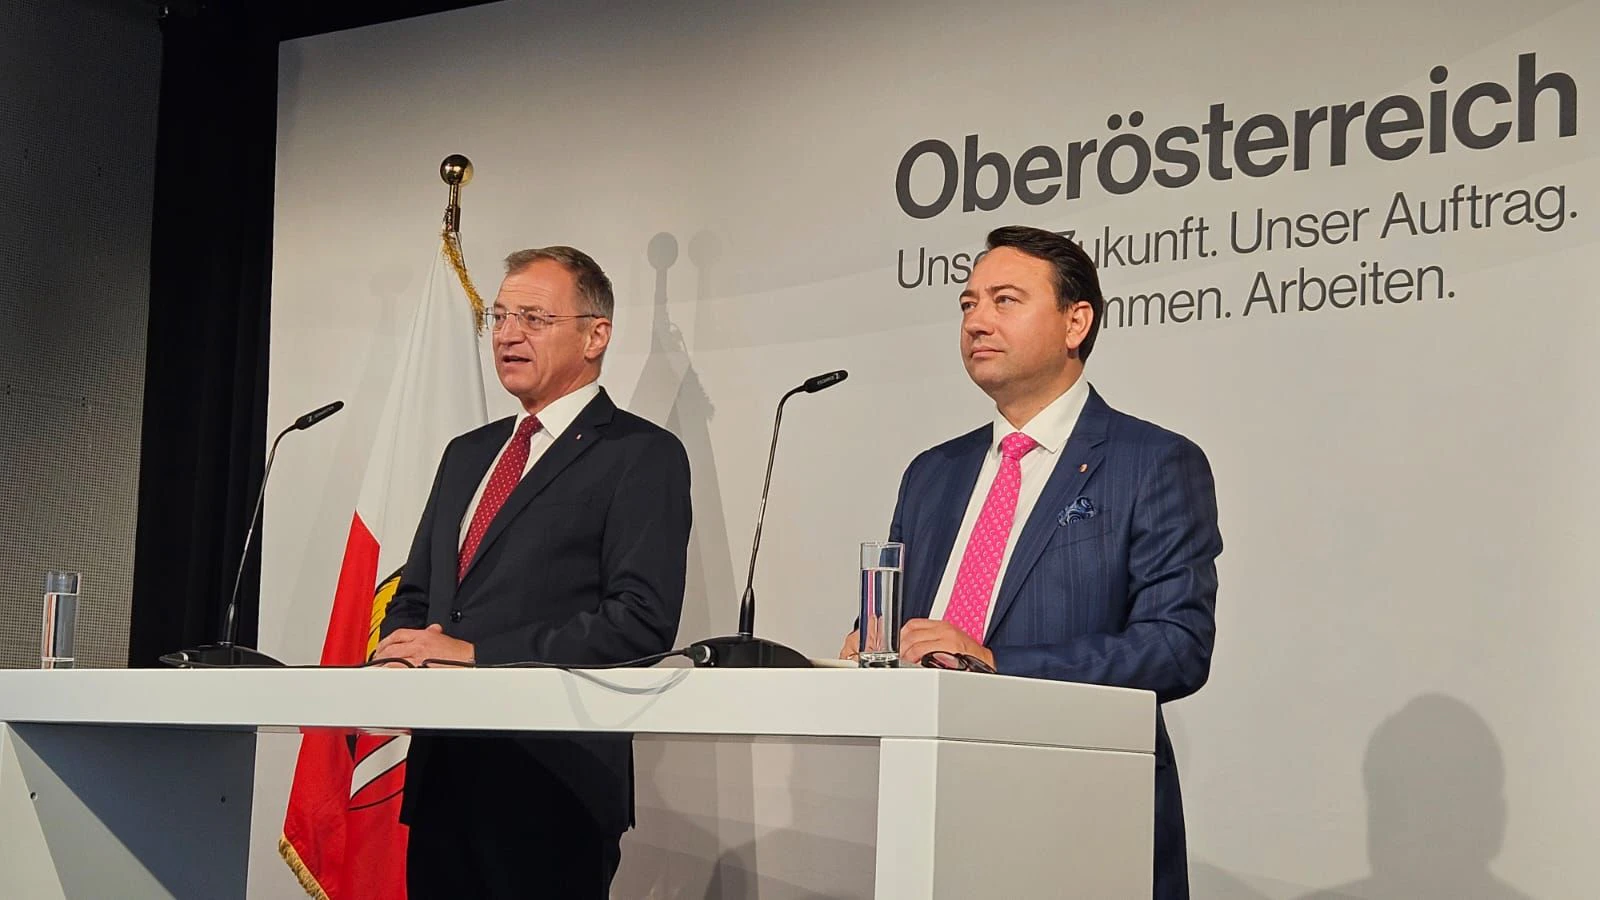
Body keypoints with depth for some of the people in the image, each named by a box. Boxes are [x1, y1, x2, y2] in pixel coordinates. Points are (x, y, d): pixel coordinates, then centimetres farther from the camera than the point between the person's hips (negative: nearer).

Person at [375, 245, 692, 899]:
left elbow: (642, 619, -16)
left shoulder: (643, 456, -5)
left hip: (552, 790, -6)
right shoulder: (467, 454, 19)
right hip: (441, 778, 7)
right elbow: (413, 594, 22)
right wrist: (404, 649, -3)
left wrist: (476, 652, -18)